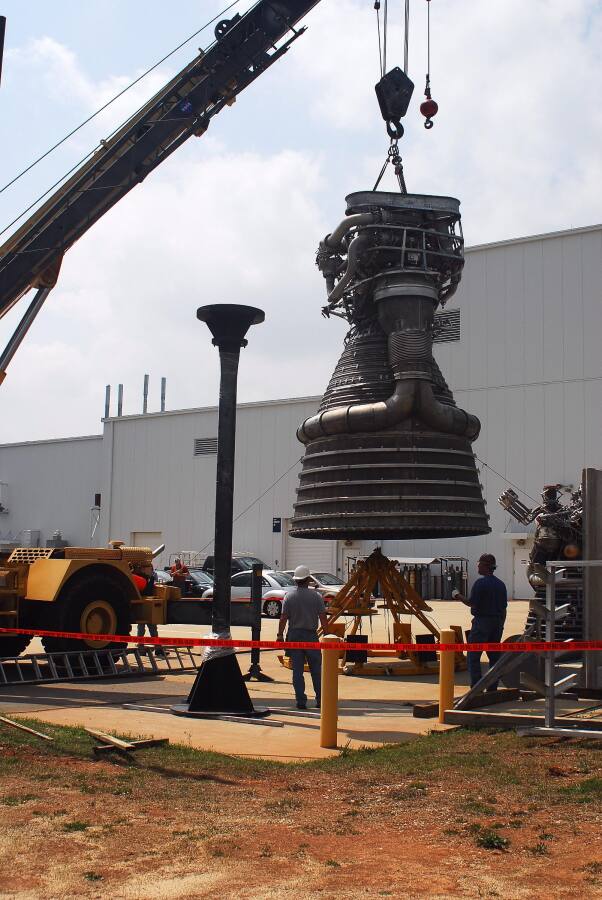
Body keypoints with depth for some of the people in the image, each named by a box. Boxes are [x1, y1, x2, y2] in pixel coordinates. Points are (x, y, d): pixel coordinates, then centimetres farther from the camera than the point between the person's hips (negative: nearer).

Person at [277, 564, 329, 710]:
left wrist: (280, 634, 3)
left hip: (294, 635, 1)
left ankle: (301, 701, 3)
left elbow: (283, 617, -5)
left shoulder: (289, 596, -2)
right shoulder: (316, 596, -3)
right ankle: (320, 700, 11)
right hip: (311, 635, -1)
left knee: (297, 671, 4)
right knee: (316, 669, 9)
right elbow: (323, 618, -4)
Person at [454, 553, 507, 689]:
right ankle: (493, 687, 12)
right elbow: (504, 606, 11)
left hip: (482, 622, -7)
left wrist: (459, 597, 1)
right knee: (494, 655, 11)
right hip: (497, 622, 7)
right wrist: (501, 624, 18)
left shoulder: (480, 582, -13)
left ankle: (476, 687, -6)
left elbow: (472, 603, -17)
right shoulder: (500, 584, 10)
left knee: (473, 655, -1)